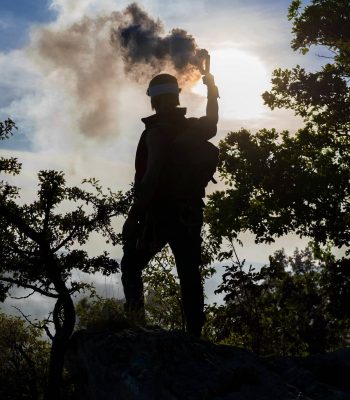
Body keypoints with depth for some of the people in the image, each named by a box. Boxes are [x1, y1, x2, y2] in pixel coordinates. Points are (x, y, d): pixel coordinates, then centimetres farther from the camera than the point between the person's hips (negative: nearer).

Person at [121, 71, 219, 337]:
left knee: (131, 265, 9)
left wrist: (133, 215, -22)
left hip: (158, 212, -5)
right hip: (191, 213, 6)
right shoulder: (194, 128, 9)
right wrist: (211, 89, 47)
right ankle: (195, 334, 6)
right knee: (190, 275, 7)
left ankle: (136, 317, -8)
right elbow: (212, 121, 33)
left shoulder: (158, 130, -11)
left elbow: (153, 173, -23)